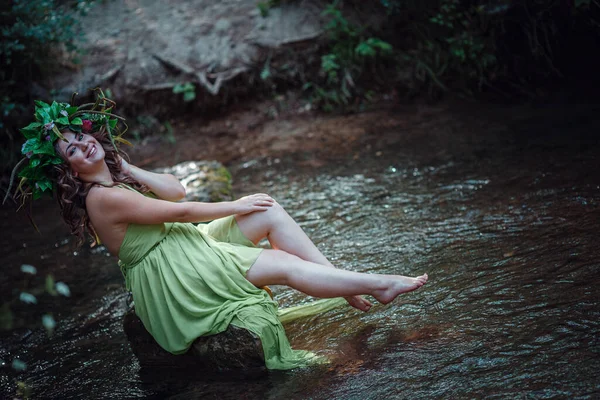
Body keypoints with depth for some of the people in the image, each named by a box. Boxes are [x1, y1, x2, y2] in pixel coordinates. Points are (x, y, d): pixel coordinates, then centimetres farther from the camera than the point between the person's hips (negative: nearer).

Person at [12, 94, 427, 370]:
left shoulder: (114, 178, 11)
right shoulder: (101, 198, -19)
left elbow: (176, 189, 1)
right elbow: (180, 210, -16)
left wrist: (125, 167, -4)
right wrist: (235, 206, -7)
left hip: (186, 247, 9)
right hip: (169, 274, -9)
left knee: (270, 212, -6)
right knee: (286, 264, -15)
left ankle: (348, 289, -5)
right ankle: (377, 285, -5)